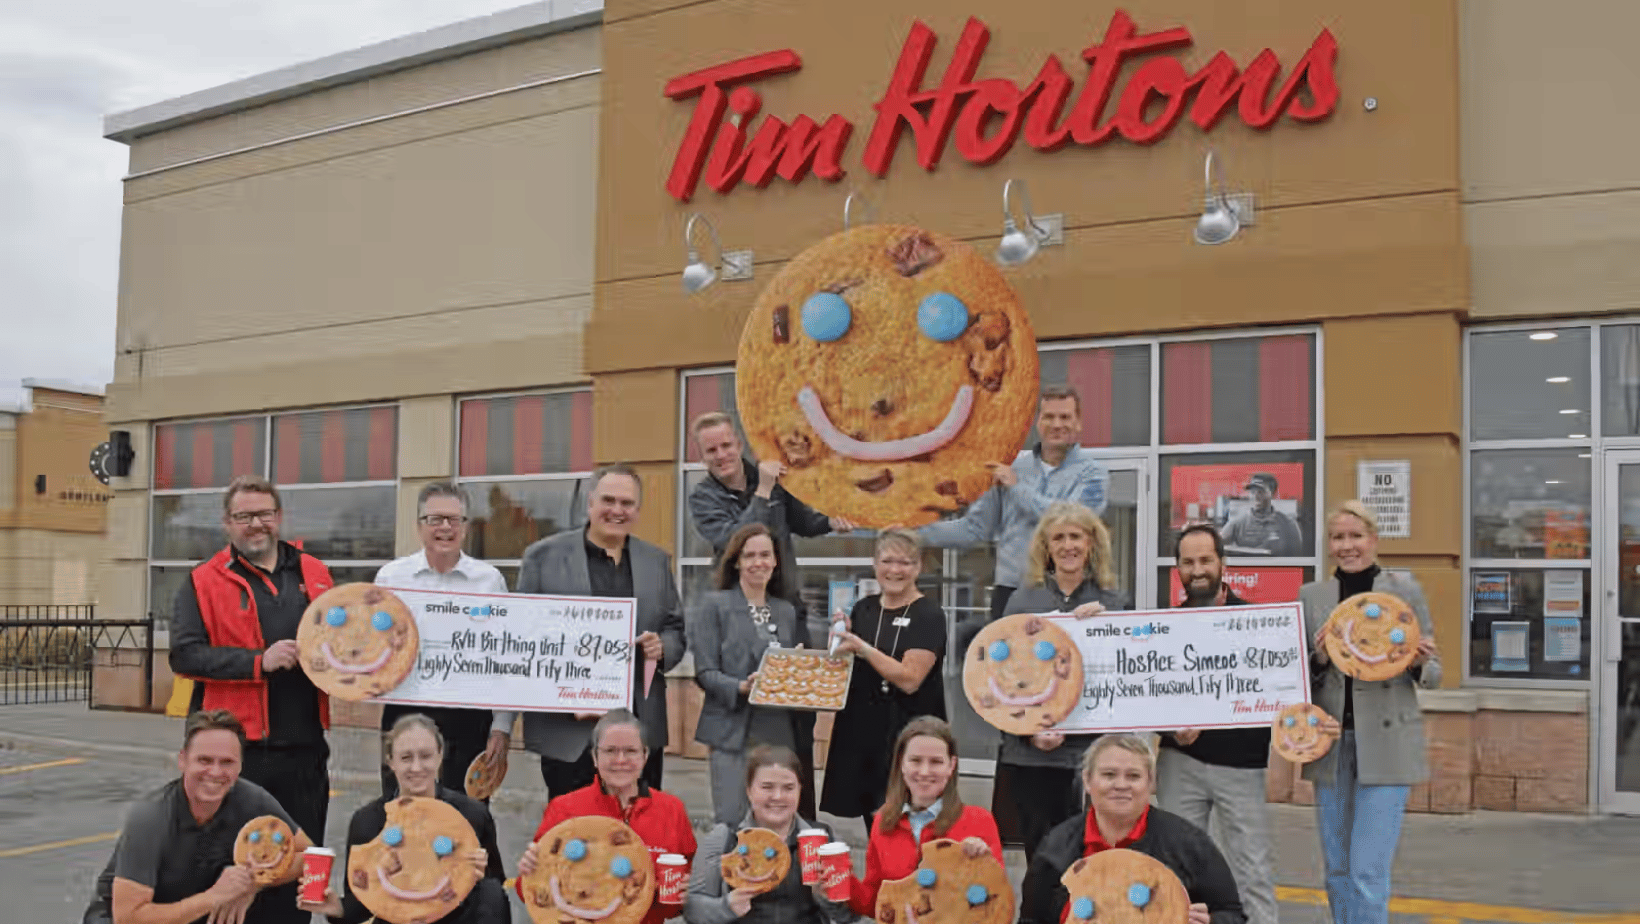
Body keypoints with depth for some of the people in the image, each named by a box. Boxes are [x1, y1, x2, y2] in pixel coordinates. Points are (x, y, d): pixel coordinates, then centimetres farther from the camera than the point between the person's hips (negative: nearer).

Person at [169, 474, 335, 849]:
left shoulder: (314, 574, 13)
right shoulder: (203, 583, 2)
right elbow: (184, 654, -9)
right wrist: (258, 661, -16)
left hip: (303, 748, 3)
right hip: (237, 751, -3)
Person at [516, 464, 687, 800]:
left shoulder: (657, 560, 13)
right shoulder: (543, 555, 3)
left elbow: (676, 629, 18)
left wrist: (663, 647, -6)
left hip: (641, 728, 3)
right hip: (569, 728, -3)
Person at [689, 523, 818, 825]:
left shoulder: (787, 612, 16)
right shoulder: (714, 605, 1)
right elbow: (705, 673, -5)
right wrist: (741, 687, -21)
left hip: (781, 733, 5)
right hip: (733, 732, -4)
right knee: (731, 824, -4)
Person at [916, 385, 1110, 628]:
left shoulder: (1093, 472, 2)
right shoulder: (1012, 467, 13)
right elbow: (975, 527, 16)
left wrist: (1017, 488, -5)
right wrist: (915, 534, 8)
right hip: (1009, 592, 3)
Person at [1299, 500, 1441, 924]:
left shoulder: (1405, 590, -1)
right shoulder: (1310, 596, 6)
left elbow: (1433, 674, 4)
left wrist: (1419, 663, -18)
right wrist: (1319, 660, -12)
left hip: (1385, 745, -3)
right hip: (1331, 745, 3)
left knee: (1368, 872, -8)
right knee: (1338, 871, 11)